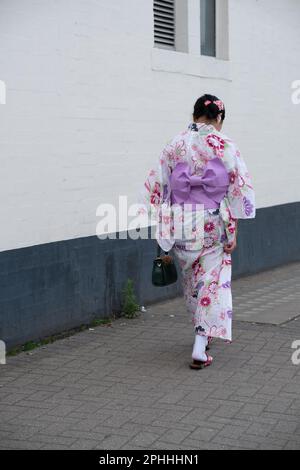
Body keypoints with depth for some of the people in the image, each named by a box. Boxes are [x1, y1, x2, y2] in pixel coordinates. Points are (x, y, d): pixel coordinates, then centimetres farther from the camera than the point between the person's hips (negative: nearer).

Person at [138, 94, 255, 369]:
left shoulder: (175, 145, 0)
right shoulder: (225, 146, -7)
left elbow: (157, 185, 0)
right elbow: (237, 189, -10)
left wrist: (161, 226, 6)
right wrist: (233, 230, -5)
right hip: (213, 226, -3)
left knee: (192, 280, 21)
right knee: (212, 282, 4)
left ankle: (203, 334, 37)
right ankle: (200, 348, -4)